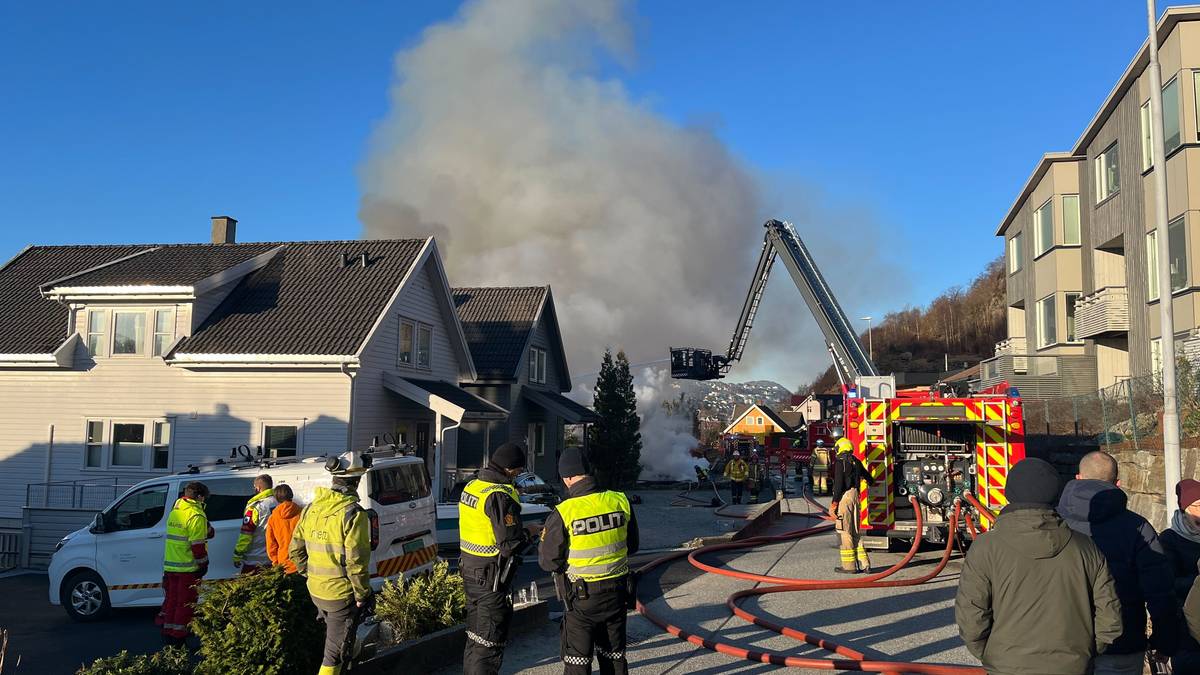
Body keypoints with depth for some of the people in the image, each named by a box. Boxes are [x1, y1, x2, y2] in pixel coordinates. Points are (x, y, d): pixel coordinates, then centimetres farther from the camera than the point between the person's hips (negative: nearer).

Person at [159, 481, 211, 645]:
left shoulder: (174, 512, 12)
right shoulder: (196, 515, -16)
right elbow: (197, 544, -18)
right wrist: (203, 563, -10)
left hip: (170, 565, 8)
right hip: (188, 567, -8)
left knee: (172, 599, 16)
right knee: (186, 602, 1)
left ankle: (168, 633, 22)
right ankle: (179, 636, 5)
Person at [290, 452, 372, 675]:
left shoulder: (311, 508, 2)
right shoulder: (353, 514, -20)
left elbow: (295, 550, 9)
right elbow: (356, 561, -21)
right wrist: (362, 594, -10)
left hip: (316, 590, 7)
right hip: (342, 594, -7)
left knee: (332, 636, 30)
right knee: (335, 652, 5)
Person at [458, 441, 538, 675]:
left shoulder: (472, 486, 5)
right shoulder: (500, 496, -23)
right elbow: (510, 544, -24)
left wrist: (519, 529, 9)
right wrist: (530, 533, -5)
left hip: (470, 571, 9)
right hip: (492, 577, -9)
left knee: (475, 634, 21)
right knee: (490, 641, 2)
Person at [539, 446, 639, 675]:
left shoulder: (563, 513, -18)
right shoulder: (620, 501, -6)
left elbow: (548, 561, -10)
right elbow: (632, 546, 8)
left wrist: (544, 539, 9)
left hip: (583, 596, -4)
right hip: (618, 590, 4)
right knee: (614, 655, 20)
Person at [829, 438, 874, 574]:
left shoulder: (840, 462, -8)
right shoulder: (856, 461, 14)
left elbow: (838, 484, -16)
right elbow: (868, 477, 29)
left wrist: (834, 502, -14)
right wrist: (870, 482, 53)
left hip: (844, 496, -7)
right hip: (855, 495, 7)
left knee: (845, 532, -3)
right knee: (855, 531, 12)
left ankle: (849, 566, -1)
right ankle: (864, 564, 11)